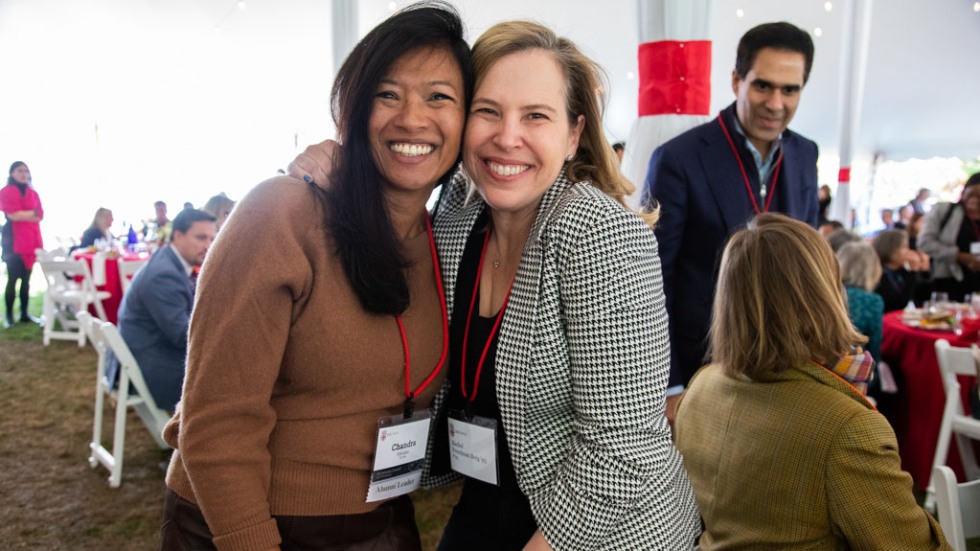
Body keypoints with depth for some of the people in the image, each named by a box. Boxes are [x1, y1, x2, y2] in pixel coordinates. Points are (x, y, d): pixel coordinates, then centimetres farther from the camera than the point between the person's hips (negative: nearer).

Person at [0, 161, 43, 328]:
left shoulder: (33, 193, 15)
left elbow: (40, 216, 5)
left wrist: (22, 215, -8)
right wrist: (32, 213, -2)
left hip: (31, 240, 5)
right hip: (13, 241, -5)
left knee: (26, 279, 8)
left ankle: (24, 314, 14)